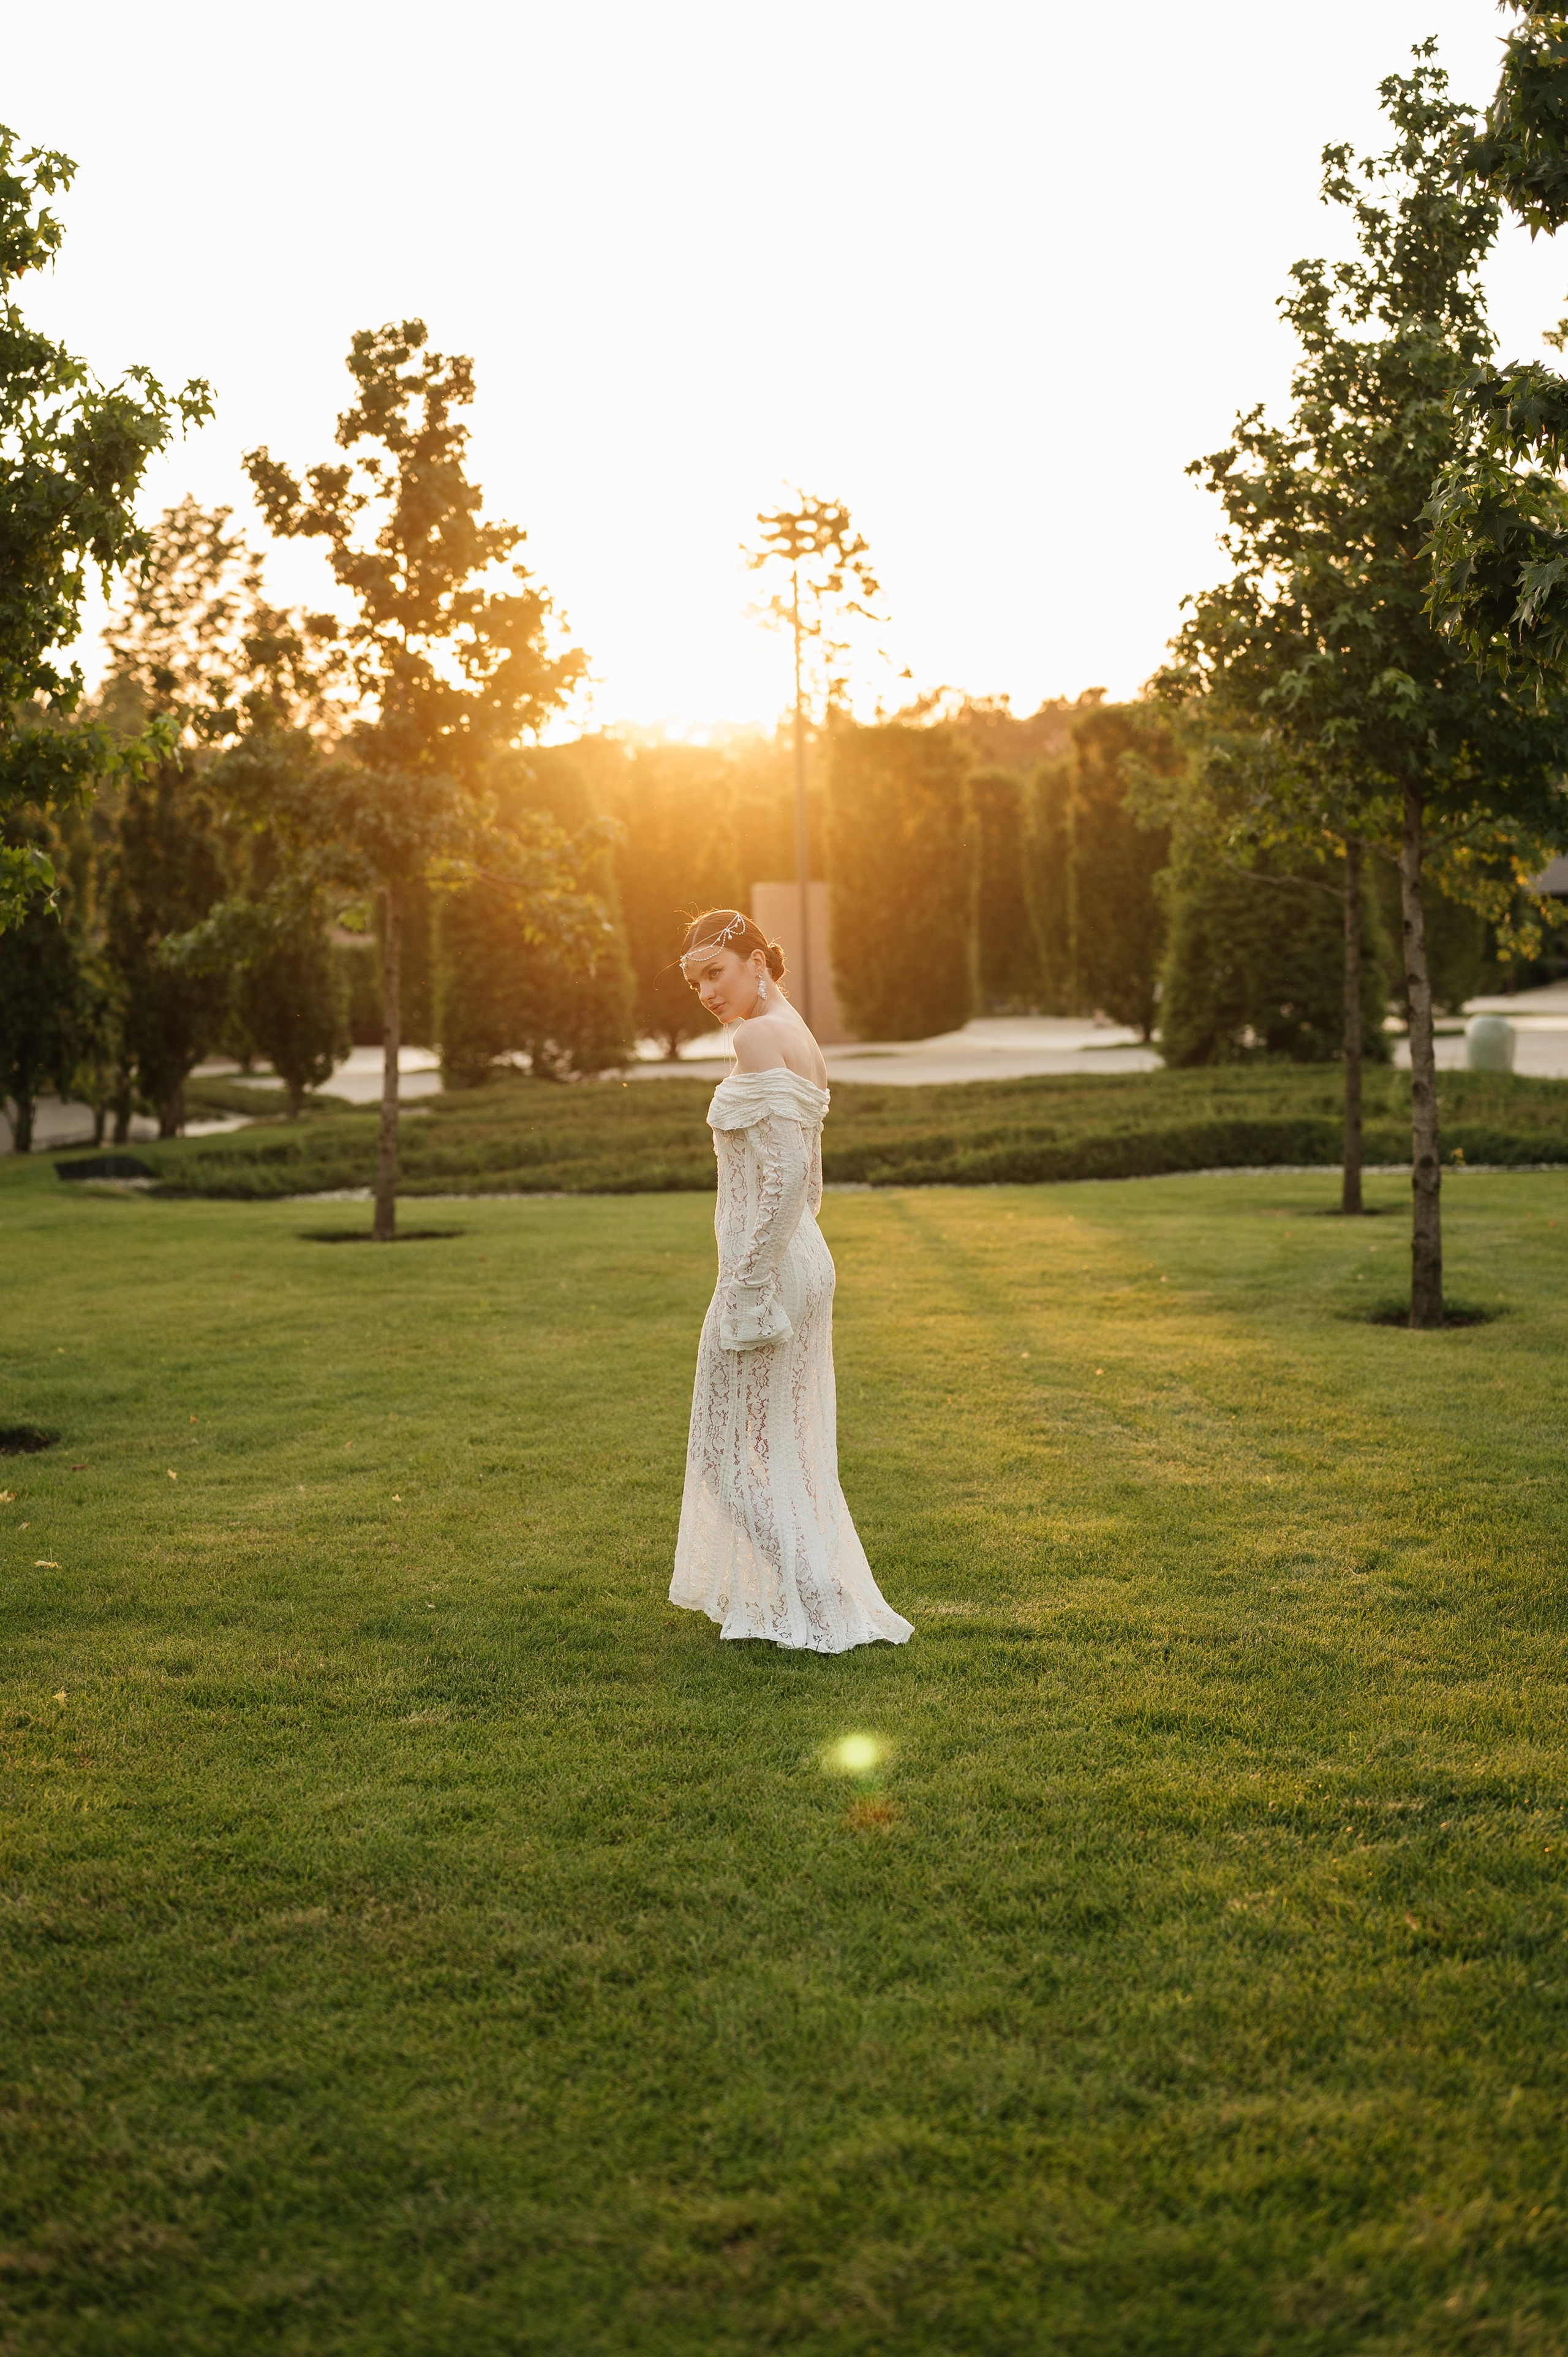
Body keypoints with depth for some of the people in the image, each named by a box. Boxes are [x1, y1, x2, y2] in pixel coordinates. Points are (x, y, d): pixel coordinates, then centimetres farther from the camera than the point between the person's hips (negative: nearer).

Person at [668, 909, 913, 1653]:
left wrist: (750, 1282, -22)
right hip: (803, 1258, 10)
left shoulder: (759, 1037, -16)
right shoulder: (801, 1040, 14)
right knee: (790, 1448, 18)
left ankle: (820, 1611, 1)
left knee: (738, 1448, 1)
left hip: (766, 1261, -10)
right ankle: (820, 1598, 26)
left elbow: (786, 1170, -24)